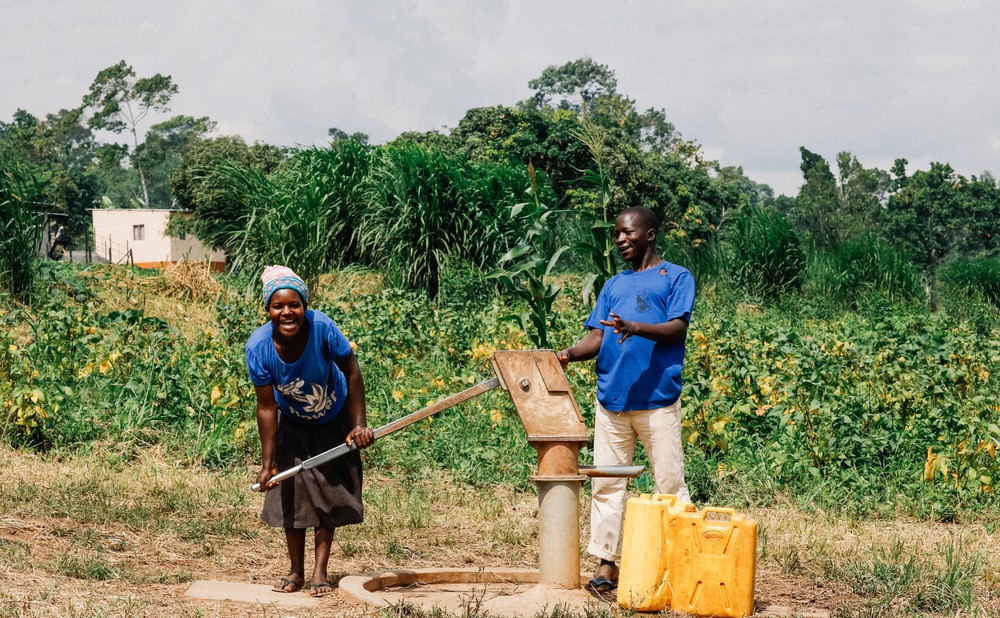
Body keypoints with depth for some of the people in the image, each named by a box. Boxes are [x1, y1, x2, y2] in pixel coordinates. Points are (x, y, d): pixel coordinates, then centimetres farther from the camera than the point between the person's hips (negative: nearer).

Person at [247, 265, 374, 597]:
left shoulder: (322, 328, -35)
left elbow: (352, 371, -20)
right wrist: (268, 464, -22)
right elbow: (266, 407, -22)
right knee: (292, 491, 2)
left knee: (330, 490, 0)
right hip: (293, 423, 1)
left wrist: (359, 424, -22)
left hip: (333, 421, -1)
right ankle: (296, 571, 14)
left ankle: (320, 571, 5)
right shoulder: (259, 347, -30)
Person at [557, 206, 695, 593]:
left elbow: (677, 329, -8)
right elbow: (597, 337, 13)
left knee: (670, 485, -4)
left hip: (658, 400, -5)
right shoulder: (613, 286, 21)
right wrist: (570, 354, -9)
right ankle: (606, 564, 8)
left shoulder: (676, 277, 6)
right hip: (611, 399, 5)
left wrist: (634, 328, -26)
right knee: (606, 484, 4)